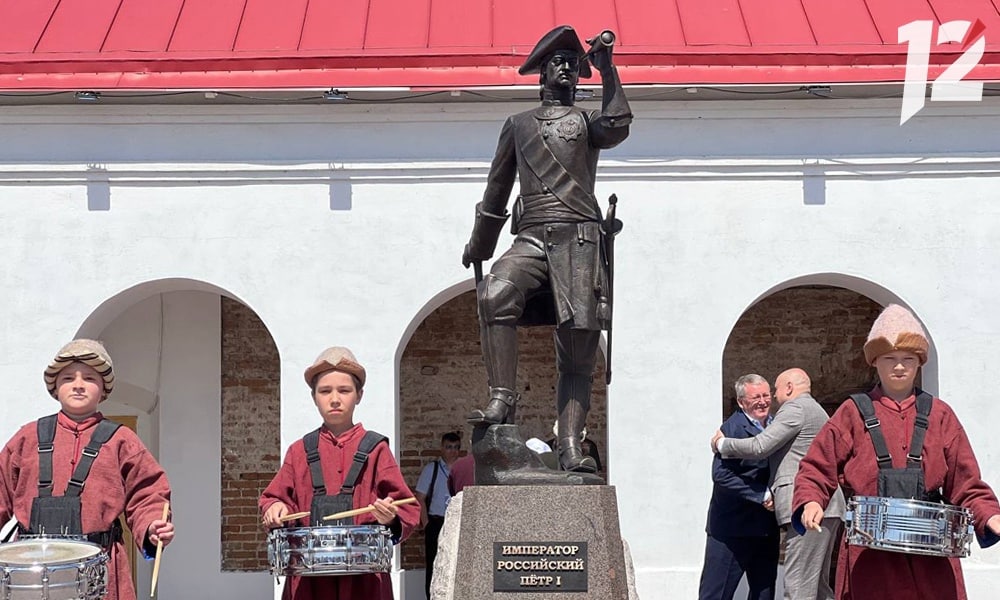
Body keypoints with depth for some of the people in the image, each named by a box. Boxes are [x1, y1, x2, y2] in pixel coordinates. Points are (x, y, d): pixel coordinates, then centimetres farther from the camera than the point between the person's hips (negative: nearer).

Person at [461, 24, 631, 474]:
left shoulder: (587, 121, 18)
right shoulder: (518, 124, 24)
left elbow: (618, 125, -7)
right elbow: (497, 189, 30)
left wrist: (606, 68, -1)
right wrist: (478, 246, 35)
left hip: (579, 238, -1)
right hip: (531, 238, 1)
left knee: (577, 352, -7)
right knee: (495, 293, -32)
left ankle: (571, 447, -10)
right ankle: (502, 399, -29)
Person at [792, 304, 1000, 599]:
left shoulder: (939, 415, 10)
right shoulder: (853, 414, 6)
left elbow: (966, 485, 9)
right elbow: (815, 470, 6)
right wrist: (811, 503, -13)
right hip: (869, 556, -1)